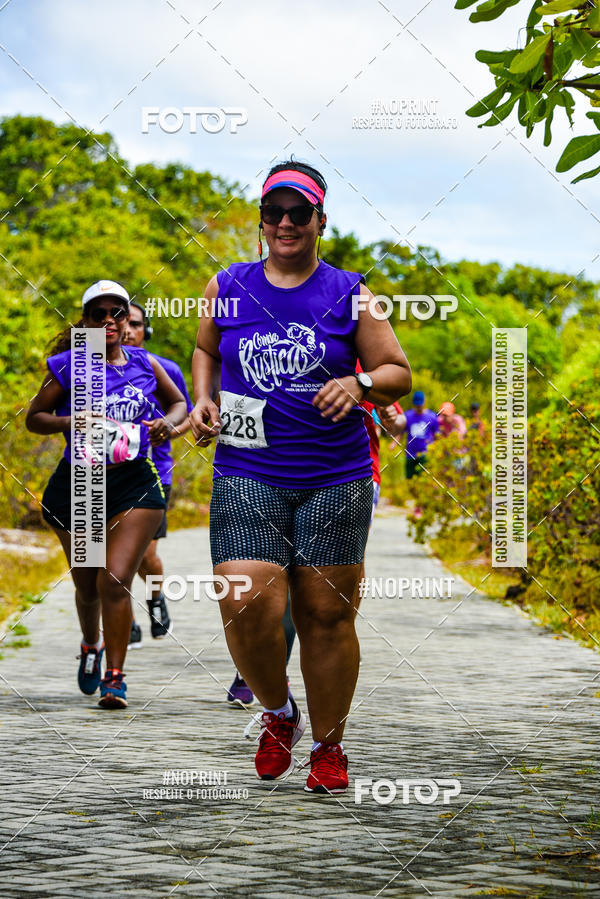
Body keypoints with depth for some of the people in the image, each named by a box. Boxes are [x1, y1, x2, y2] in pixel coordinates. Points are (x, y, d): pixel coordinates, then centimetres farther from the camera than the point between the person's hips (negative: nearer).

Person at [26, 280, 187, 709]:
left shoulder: (144, 364, 6)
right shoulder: (69, 365, -1)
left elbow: (178, 403, 22)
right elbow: (34, 417, 4)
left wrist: (169, 422, -1)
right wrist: (72, 422, -15)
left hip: (135, 484, 0)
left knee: (115, 581, -14)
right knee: (88, 587, 13)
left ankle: (115, 676, -5)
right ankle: (91, 646, 44)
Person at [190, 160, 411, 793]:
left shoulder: (349, 294, 4)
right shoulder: (228, 288, 9)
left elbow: (398, 372, 9)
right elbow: (205, 349, 28)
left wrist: (359, 383, -12)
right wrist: (204, 400, 10)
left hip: (335, 480, 0)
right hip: (245, 475, 1)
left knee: (326, 613, 2)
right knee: (247, 608, -14)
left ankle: (329, 747, 19)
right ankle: (277, 712, 14)